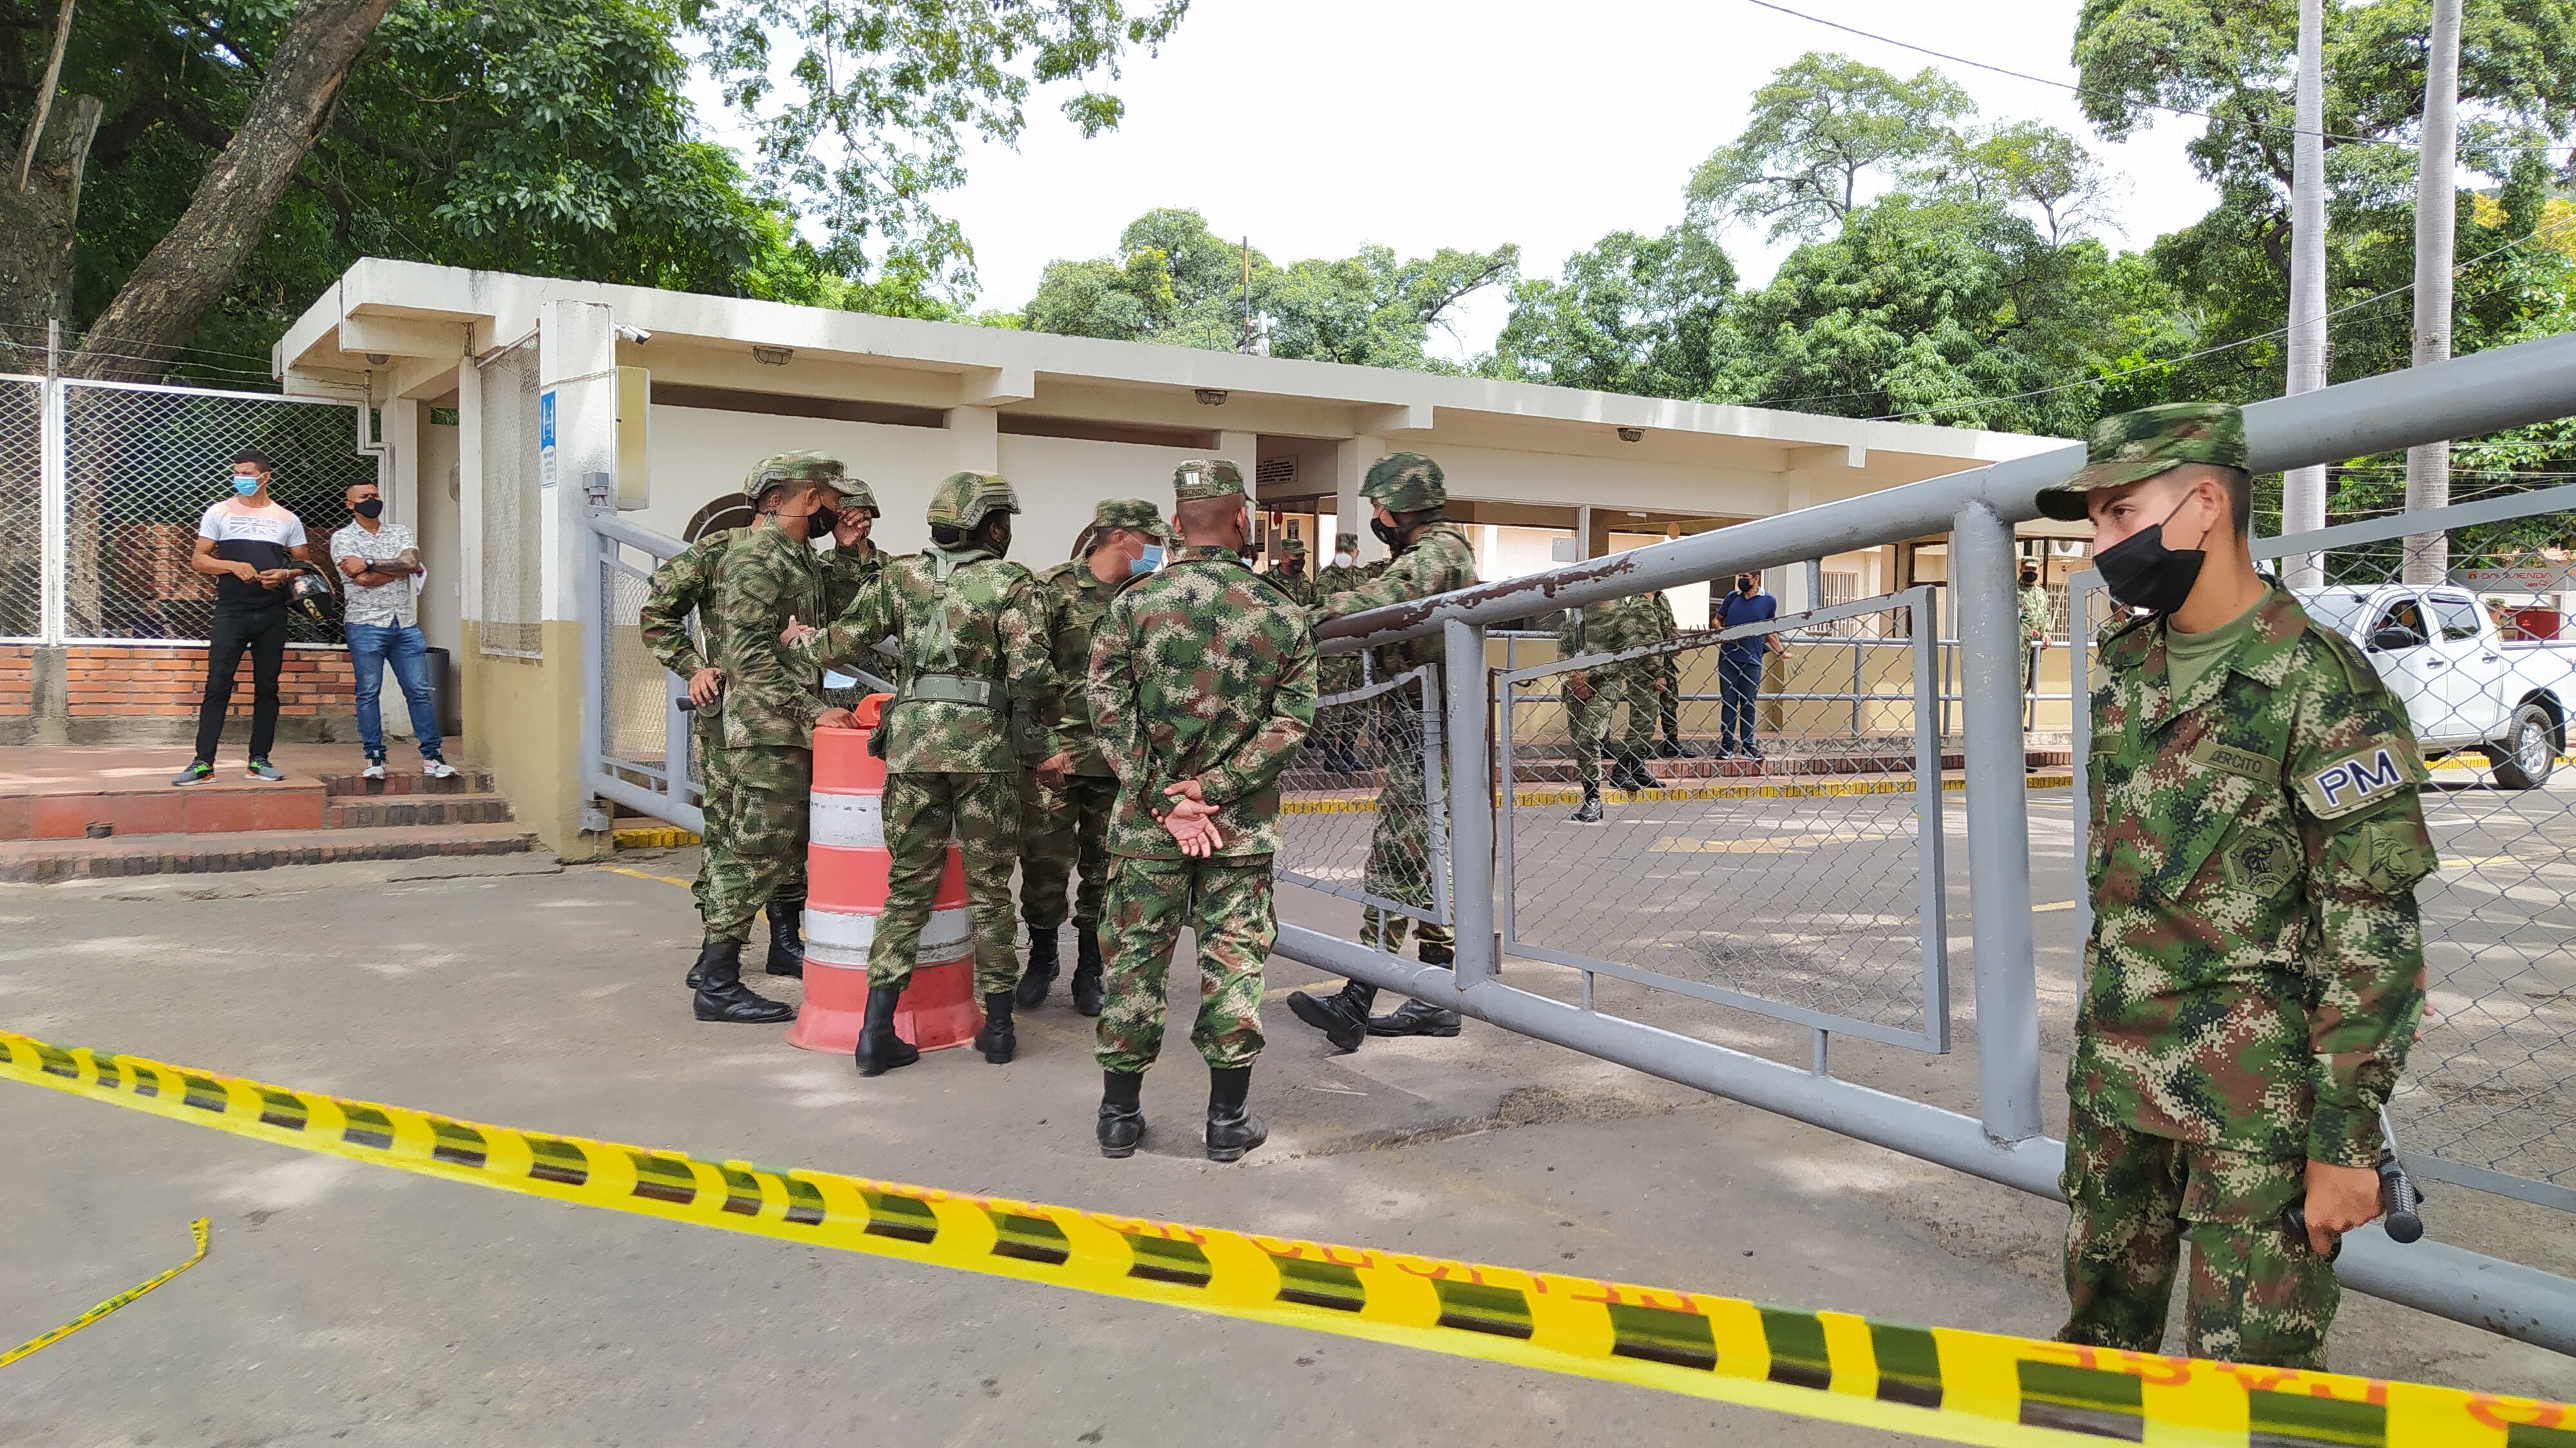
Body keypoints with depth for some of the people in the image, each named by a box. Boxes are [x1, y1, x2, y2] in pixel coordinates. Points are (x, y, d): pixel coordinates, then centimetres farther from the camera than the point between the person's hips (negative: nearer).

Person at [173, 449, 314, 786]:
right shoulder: (219, 512, 7)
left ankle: (259, 759, 12)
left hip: (272, 615, 2)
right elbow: (198, 559, 4)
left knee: (267, 688, 5)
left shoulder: (287, 519, 10)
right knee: (217, 685, -7)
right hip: (231, 611, -2)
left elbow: (305, 564, 13)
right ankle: (203, 762, -6)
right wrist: (235, 566, -13)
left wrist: (285, 574, -9)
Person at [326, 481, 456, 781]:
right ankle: (374, 757, 7)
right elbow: (362, 580, -11)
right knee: (368, 694, 0)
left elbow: (411, 562, -6)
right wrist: (401, 567, -3)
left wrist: (369, 564, -10)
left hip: (406, 624, 3)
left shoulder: (400, 533, 15)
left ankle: (431, 756, 3)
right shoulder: (343, 538, 4)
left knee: (419, 691, 0)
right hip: (365, 624, -3)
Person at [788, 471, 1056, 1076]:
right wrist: (1046, 715, 11)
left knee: (908, 887, 9)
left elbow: (838, 645, 9)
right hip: (984, 745, -3)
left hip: (911, 741, 3)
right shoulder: (1012, 584, -1)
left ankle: (877, 1030, 4)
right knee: (989, 890, 7)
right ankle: (998, 1027, 14)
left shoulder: (902, 575, 10)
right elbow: (1031, 674, -10)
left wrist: (798, 639, 30)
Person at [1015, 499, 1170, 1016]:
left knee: (1105, 867, 8)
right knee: (1044, 861, 3)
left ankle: (1090, 969, 21)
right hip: (1056, 755, -3)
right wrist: (1044, 747, -15)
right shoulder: (1052, 589, -4)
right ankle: (1042, 958, 24)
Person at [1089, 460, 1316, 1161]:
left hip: (1147, 820, 0)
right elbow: (1292, 719, -7)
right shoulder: (1282, 612, -1)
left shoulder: (1133, 605, -3)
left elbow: (1111, 711, -9)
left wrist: (1166, 799, -9)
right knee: (1234, 960, 8)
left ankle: (1120, 1113, 17)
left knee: (1136, 955, 9)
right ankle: (1228, 1118, 13)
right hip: (1244, 824, 0)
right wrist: (1211, 789, -10)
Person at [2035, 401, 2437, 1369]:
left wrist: (2347, 1141, -15)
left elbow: (2375, 935, -14)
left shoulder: (2321, 689, -14)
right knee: (2100, 1332, 18)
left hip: (2255, 1101, -7)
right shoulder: (2124, 671, 9)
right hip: (2113, 1075, 7)